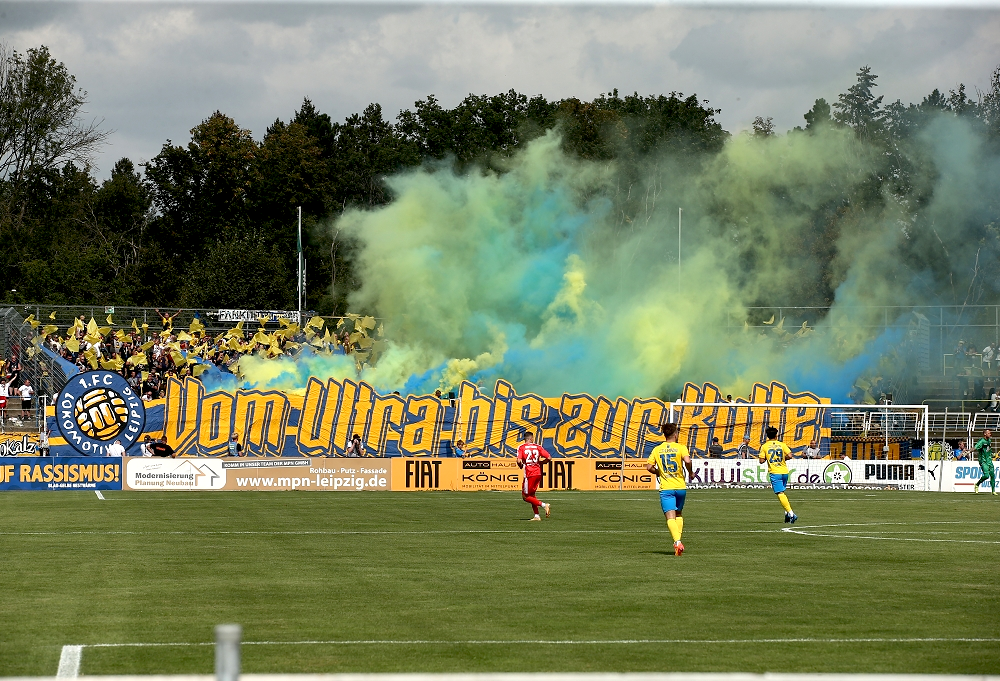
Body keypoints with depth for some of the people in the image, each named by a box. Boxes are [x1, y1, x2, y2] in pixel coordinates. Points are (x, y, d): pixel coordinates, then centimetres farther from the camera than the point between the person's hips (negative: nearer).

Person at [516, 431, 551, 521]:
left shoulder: (521, 448, -4)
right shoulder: (537, 447, 6)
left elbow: (519, 461, -17)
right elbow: (549, 458, 1)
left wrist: (521, 466, 6)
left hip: (529, 474, -5)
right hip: (538, 473, 5)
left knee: (525, 496, 3)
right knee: (531, 494, 19)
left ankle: (544, 505, -11)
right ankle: (537, 516, 15)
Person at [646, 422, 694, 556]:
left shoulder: (657, 449, 4)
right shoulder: (680, 447, -3)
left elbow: (649, 467, 1)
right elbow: (687, 461, -20)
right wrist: (690, 473, -2)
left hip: (666, 488, 0)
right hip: (680, 486, 0)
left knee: (670, 517, -9)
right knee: (679, 514, 23)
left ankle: (677, 541, -29)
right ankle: (678, 539, 14)